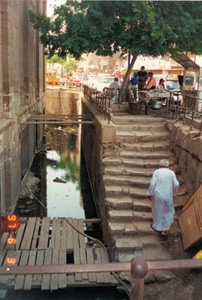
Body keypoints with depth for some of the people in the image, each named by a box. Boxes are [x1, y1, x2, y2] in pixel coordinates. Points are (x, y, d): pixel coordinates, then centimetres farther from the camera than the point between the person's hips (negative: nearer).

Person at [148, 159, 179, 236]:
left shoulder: (157, 172, -3)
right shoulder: (171, 173, 2)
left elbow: (153, 183, -11)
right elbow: (176, 184, -5)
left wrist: (150, 194, -3)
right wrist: (174, 194, 8)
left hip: (158, 195, -1)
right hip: (168, 196, 1)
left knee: (157, 211, 17)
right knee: (168, 212, 16)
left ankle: (157, 227, 33)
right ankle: (165, 230, 16)